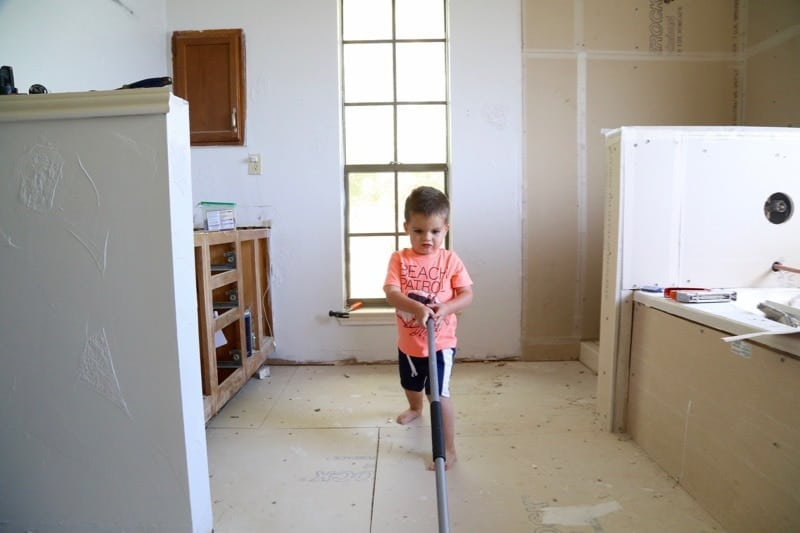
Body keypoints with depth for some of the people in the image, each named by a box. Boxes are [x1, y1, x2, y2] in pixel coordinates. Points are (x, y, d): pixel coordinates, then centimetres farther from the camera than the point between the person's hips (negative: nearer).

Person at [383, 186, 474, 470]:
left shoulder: (451, 260, -10)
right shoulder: (399, 259, -9)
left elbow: (467, 294, -9)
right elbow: (391, 293, -21)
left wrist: (445, 308, -29)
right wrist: (416, 307, -39)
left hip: (440, 343, -3)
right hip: (408, 342, 4)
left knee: (439, 394, -9)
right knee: (411, 385, 28)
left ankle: (449, 449, 7)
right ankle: (415, 408, 62)